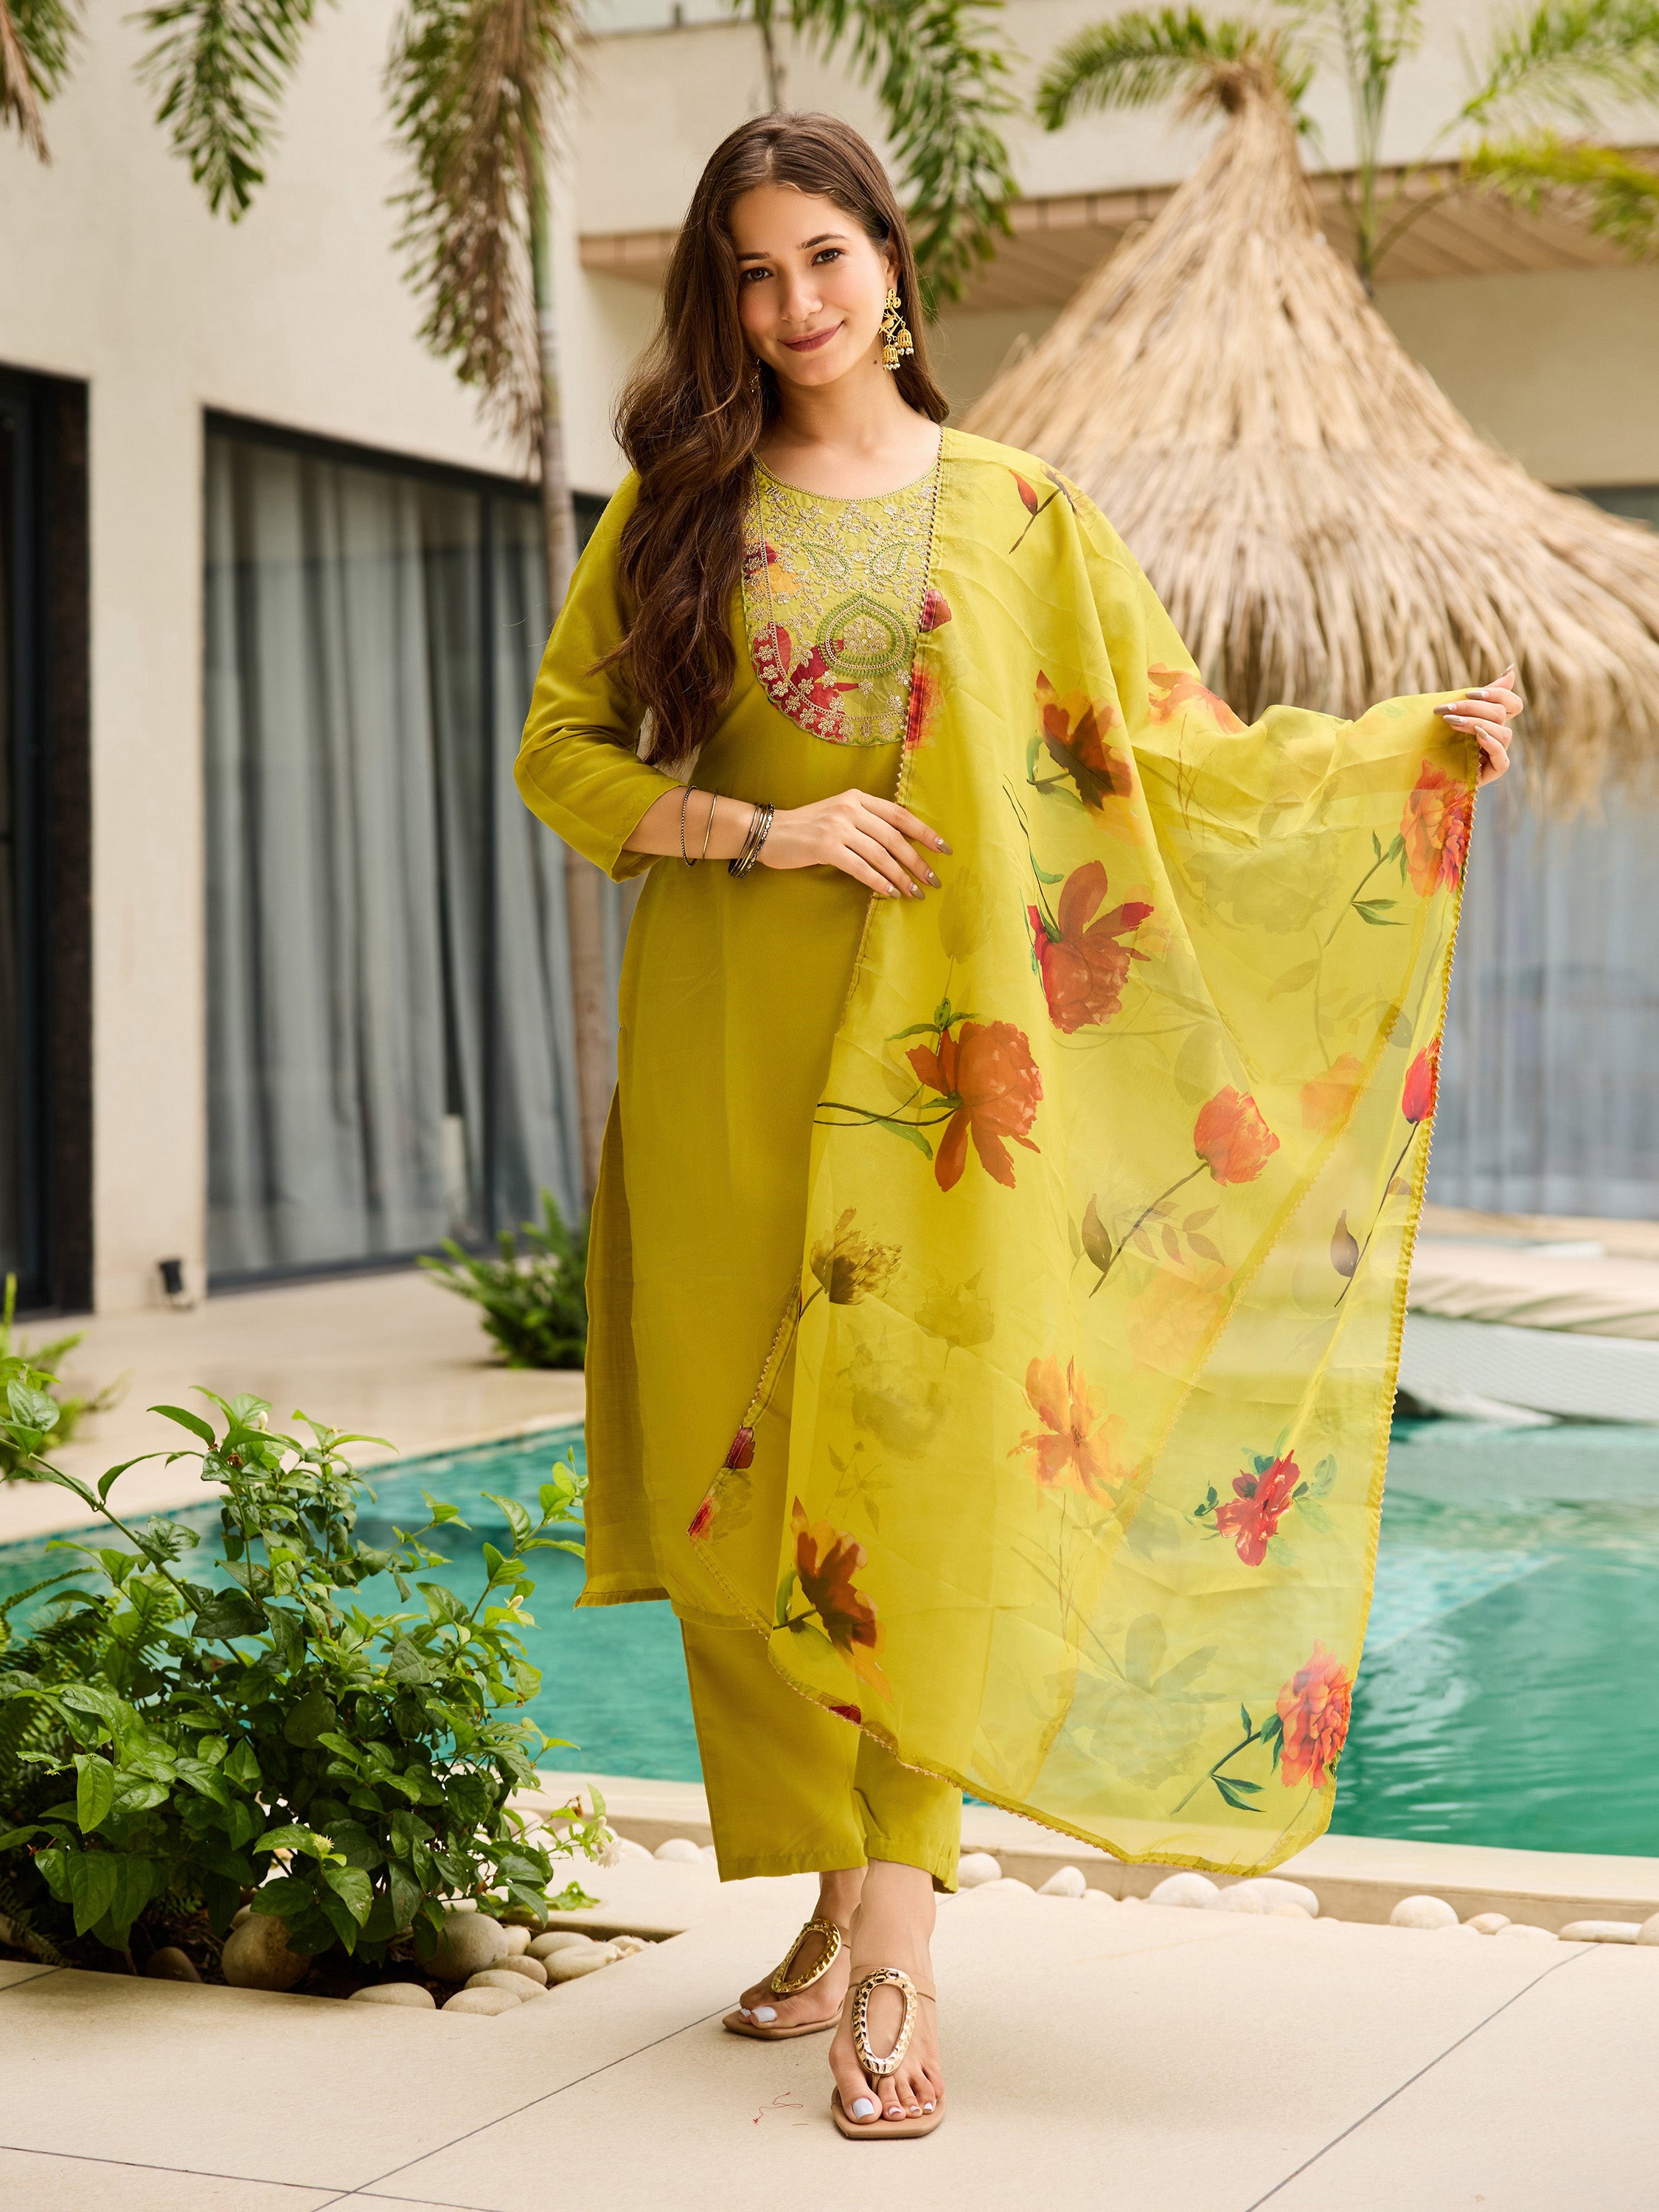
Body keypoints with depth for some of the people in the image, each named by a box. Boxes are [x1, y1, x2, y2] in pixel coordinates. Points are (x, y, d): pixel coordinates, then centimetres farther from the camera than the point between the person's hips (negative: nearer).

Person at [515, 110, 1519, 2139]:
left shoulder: (1013, 511, 9)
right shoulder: (678, 508, 11)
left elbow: (1178, 749, 8)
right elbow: (561, 752, 8)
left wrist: (1418, 742, -3)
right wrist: (767, 830, -6)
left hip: (934, 1039, -2)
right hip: (726, 1042, 2)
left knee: (917, 1456, -12)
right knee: (749, 1473, 2)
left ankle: (894, 1958, -13)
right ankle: (838, 1900, 16)